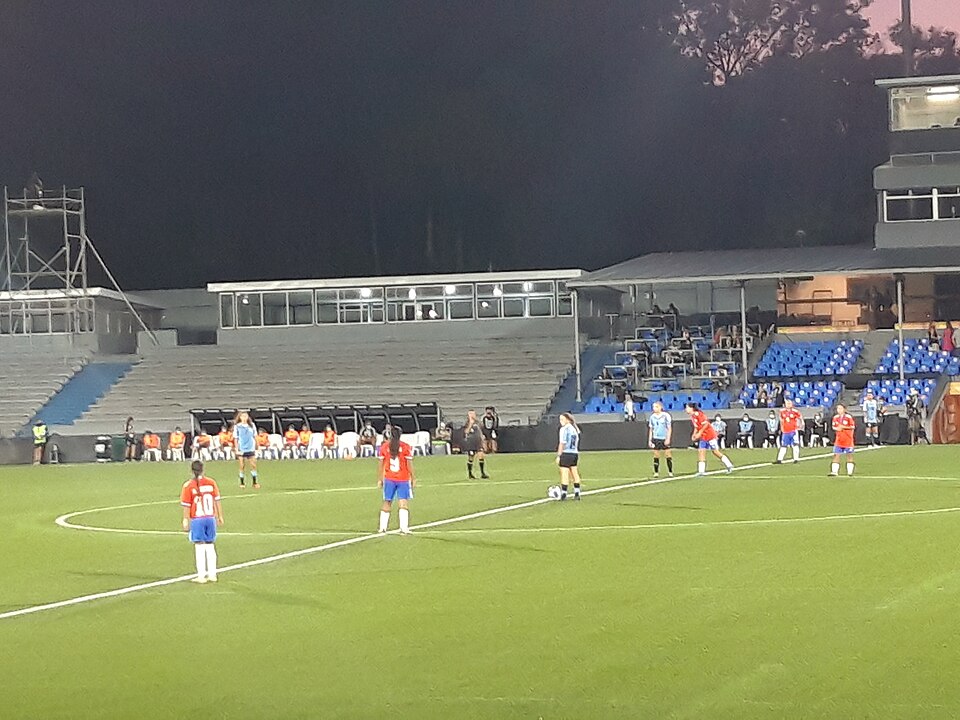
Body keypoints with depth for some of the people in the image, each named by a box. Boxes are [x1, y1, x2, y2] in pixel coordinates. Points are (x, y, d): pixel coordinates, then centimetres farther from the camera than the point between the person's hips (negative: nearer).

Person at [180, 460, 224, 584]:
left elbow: (186, 506, -8)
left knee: (200, 548, 1)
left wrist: (185, 521, -2)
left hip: (197, 519, -3)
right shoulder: (211, 482, 0)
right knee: (210, 546, 13)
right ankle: (212, 574, 15)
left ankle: (201, 576, 0)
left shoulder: (188, 486, -9)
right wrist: (220, 517, 12)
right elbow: (217, 501, 4)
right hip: (210, 518, 3)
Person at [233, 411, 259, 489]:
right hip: (241, 450, -2)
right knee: (242, 467, 1)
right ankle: (242, 483, 10)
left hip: (251, 449, 2)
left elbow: (255, 437, 11)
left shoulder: (252, 425, 4)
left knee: (253, 466, 0)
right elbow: (235, 439, -1)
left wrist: (256, 447, 8)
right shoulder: (237, 426, -3)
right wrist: (237, 449, -7)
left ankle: (255, 482, 8)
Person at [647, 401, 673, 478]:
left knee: (668, 455, -2)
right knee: (656, 456, 2)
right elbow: (651, 429, 13)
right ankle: (656, 472, 7)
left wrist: (668, 439, -11)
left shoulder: (666, 416, -6)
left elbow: (669, 428, -4)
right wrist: (649, 440, 9)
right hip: (655, 439, 3)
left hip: (664, 439, -3)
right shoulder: (652, 417, 6)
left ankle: (670, 472, 5)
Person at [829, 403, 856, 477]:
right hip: (838, 440, 3)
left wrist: (843, 427, -19)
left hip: (848, 440, -3)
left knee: (849, 455, 6)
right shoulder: (835, 417, 6)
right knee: (836, 455, -3)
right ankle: (834, 472, -3)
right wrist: (836, 428, -10)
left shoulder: (849, 417, -8)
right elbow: (834, 427, 14)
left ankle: (850, 471, 15)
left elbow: (853, 427, -9)